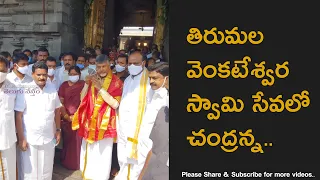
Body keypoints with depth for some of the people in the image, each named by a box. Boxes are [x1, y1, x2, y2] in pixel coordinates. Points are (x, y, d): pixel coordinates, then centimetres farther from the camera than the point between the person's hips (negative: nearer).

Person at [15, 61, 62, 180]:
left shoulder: (52, 90, 2)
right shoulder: (24, 90, -12)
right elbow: (18, 115, -11)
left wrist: (58, 130, 11)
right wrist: (21, 138, -12)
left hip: (48, 138, 4)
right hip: (29, 139, -3)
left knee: (46, 170, 16)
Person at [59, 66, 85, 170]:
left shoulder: (83, 85, 0)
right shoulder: (64, 85, 5)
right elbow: (61, 102, 3)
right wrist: (66, 116, -6)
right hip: (66, 118, 2)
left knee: (78, 140, 0)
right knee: (67, 140, 8)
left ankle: (77, 163, 15)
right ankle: (67, 162, 23)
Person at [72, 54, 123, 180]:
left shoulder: (116, 82, -9)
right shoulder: (92, 79, 6)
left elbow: (115, 104, -19)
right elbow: (82, 99, 4)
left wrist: (100, 89, -23)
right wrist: (87, 84, -11)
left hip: (105, 123, -4)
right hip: (89, 121, 4)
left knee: (102, 153, 2)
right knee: (89, 151, 14)